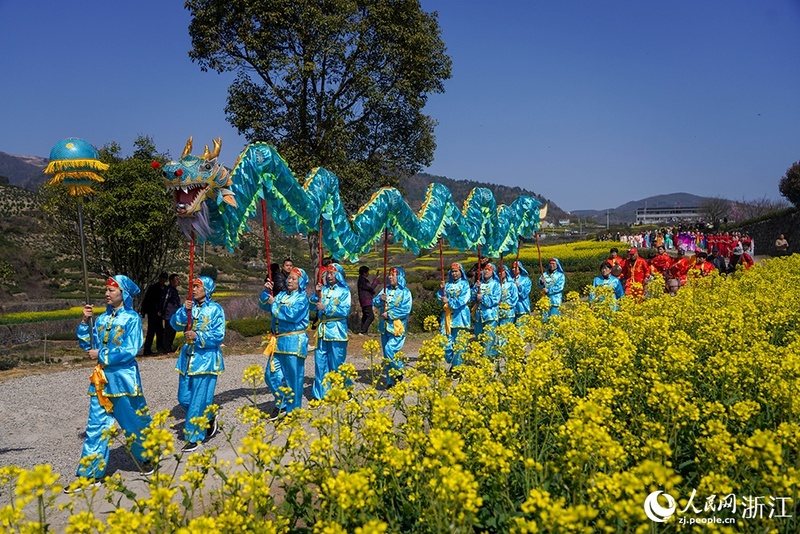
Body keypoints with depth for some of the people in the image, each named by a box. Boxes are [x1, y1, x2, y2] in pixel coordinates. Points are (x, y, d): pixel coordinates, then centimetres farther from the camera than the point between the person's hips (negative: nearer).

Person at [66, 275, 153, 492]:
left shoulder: (132, 318, -9)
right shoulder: (102, 318, 8)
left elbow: (130, 350, -16)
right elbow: (87, 345, 10)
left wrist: (101, 355, -13)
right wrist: (85, 322, -1)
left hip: (124, 379, -5)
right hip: (101, 380, 5)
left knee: (135, 423, 9)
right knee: (96, 427, 5)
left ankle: (145, 458, 32)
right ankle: (90, 473, 10)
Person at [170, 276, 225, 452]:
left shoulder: (215, 309, -6)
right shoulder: (190, 306, 9)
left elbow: (218, 336, -12)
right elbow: (175, 323, -2)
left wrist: (198, 336, -23)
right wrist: (185, 310, -17)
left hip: (206, 358, -6)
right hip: (187, 357, 6)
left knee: (199, 399, -4)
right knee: (184, 398, 10)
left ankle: (194, 437, 7)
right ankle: (209, 417, 33)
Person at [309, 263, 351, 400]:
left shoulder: (344, 291, -1)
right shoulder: (323, 289, 11)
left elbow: (345, 311, -12)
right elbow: (312, 305, 8)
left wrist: (326, 308, -13)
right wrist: (317, 294, -8)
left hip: (336, 331, -4)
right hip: (322, 330, 4)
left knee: (337, 364, 2)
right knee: (320, 362, 4)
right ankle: (320, 394, 12)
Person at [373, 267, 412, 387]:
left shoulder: (405, 292, -5)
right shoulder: (386, 290, 11)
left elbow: (406, 309, -16)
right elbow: (374, 302, 8)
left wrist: (389, 314, -16)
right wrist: (380, 299, -14)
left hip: (397, 327, -6)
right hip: (385, 326, 6)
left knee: (390, 350, -19)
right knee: (386, 354, 8)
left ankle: (399, 371, 4)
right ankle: (391, 380, 18)